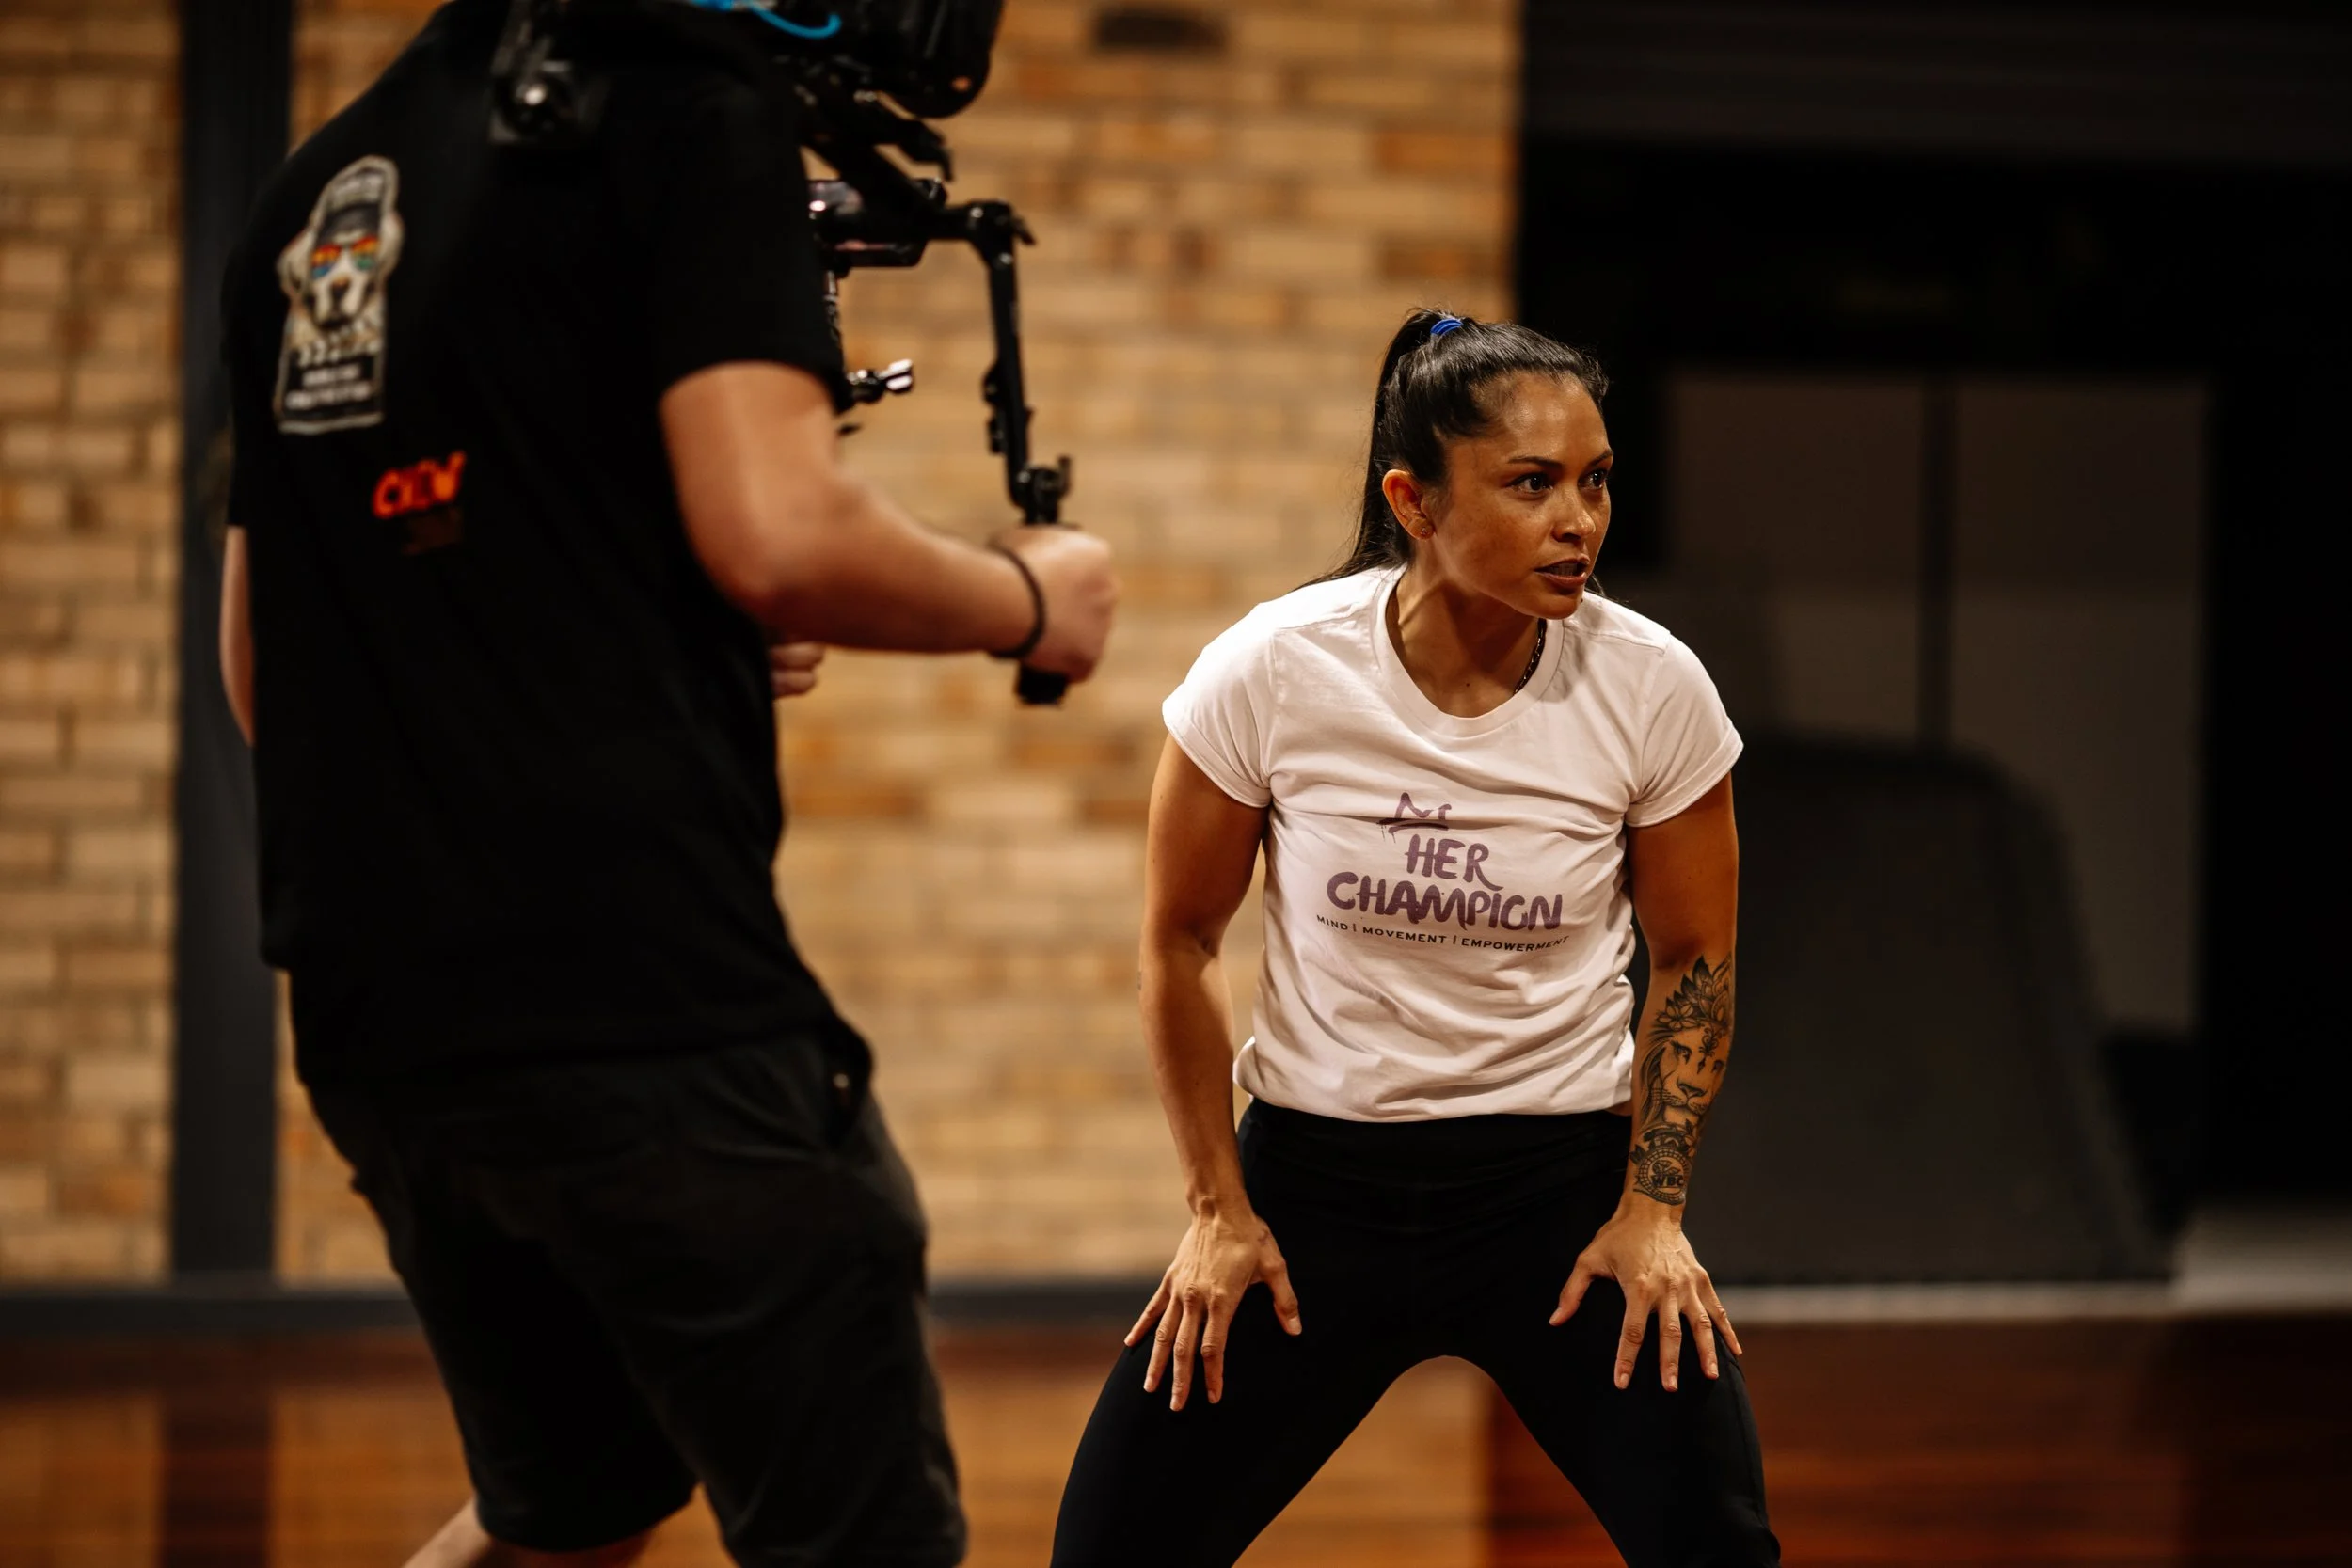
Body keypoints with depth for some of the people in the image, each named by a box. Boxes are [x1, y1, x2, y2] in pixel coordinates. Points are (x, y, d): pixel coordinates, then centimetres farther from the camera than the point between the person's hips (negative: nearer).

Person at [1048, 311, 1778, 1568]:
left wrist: (1652, 1209, -3)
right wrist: (1219, 1209, 0)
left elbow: (1690, 962, 3)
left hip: (1561, 1178, 0)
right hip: (1316, 1169, 0)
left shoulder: (1653, 688, -12)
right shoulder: (1271, 671, -14)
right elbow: (1180, 940, -1)